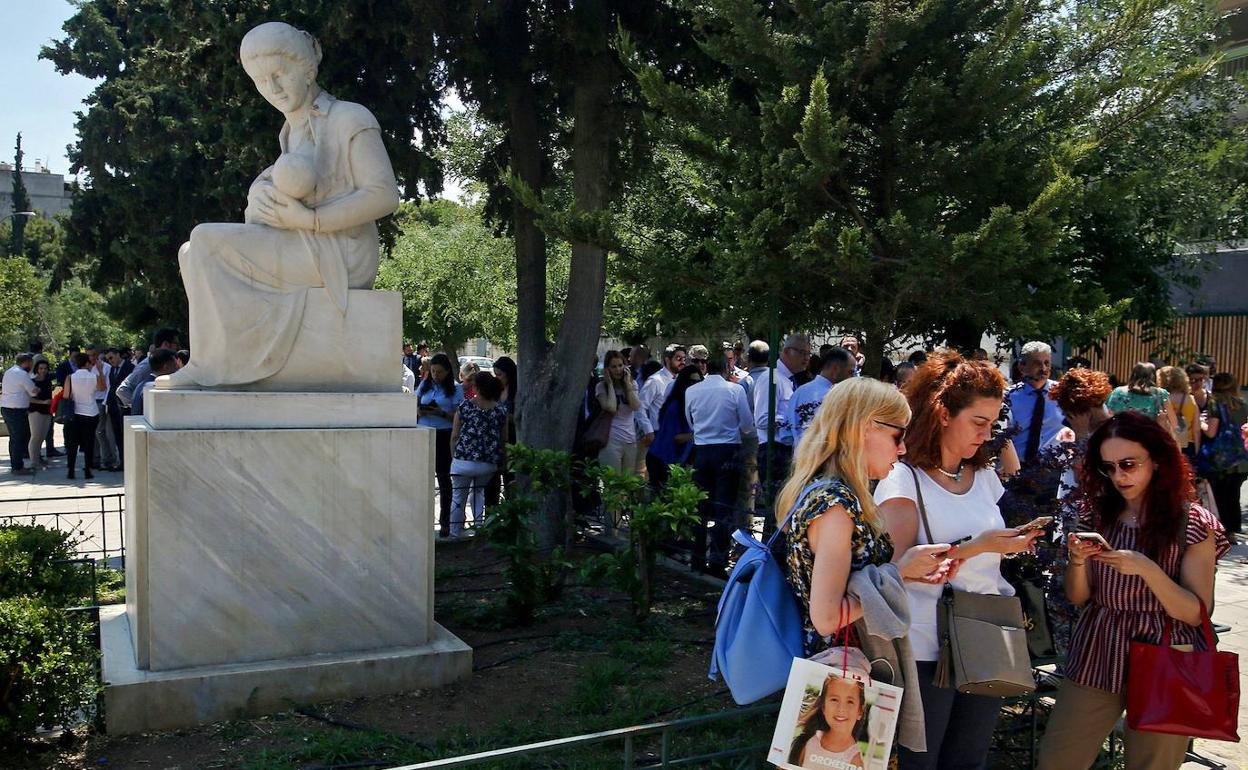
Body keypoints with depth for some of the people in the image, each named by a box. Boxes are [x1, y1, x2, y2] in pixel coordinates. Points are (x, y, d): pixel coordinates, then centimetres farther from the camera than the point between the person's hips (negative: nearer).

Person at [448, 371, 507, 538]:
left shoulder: (464, 406, -3)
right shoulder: (500, 411, 1)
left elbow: (454, 436, 0)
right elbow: (503, 441, 7)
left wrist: (454, 456, 12)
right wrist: (501, 461, 19)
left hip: (463, 461, -3)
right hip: (488, 464, 3)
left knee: (458, 497, 13)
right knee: (478, 491, 27)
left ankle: (455, 534, 18)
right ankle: (479, 527, 20)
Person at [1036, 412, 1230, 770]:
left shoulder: (1192, 523, -7)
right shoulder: (1097, 515, 3)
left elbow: (1196, 613, -10)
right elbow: (1078, 598, 7)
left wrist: (1146, 569, -25)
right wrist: (1077, 562, -13)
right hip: (1095, 660, 3)